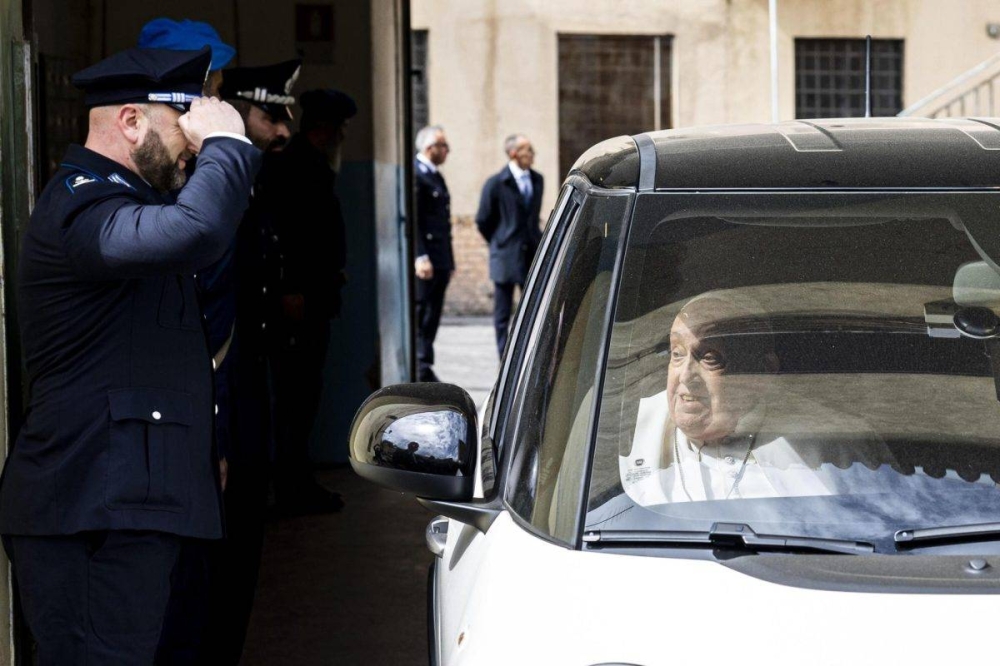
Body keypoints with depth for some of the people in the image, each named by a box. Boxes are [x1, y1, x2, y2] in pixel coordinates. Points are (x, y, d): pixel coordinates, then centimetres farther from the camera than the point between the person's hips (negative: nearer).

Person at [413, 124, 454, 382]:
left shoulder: (435, 176, 19)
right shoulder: (415, 174, -11)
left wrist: (449, 261, 21)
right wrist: (420, 257, -23)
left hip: (440, 261, 9)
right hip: (424, 259, -9)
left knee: (432, 315, 9)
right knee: (420, 312, -7)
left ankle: (424, 368, 13)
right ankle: (421, 367, -6)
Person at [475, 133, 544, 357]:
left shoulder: (537, 180, 8)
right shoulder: (496, 183, -9)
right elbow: (483, 221, -1)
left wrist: (536, 241, 14)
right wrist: (500, 244, 5)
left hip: (533, 255, 5)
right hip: (506, 257, -5)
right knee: (502, 313, 4)